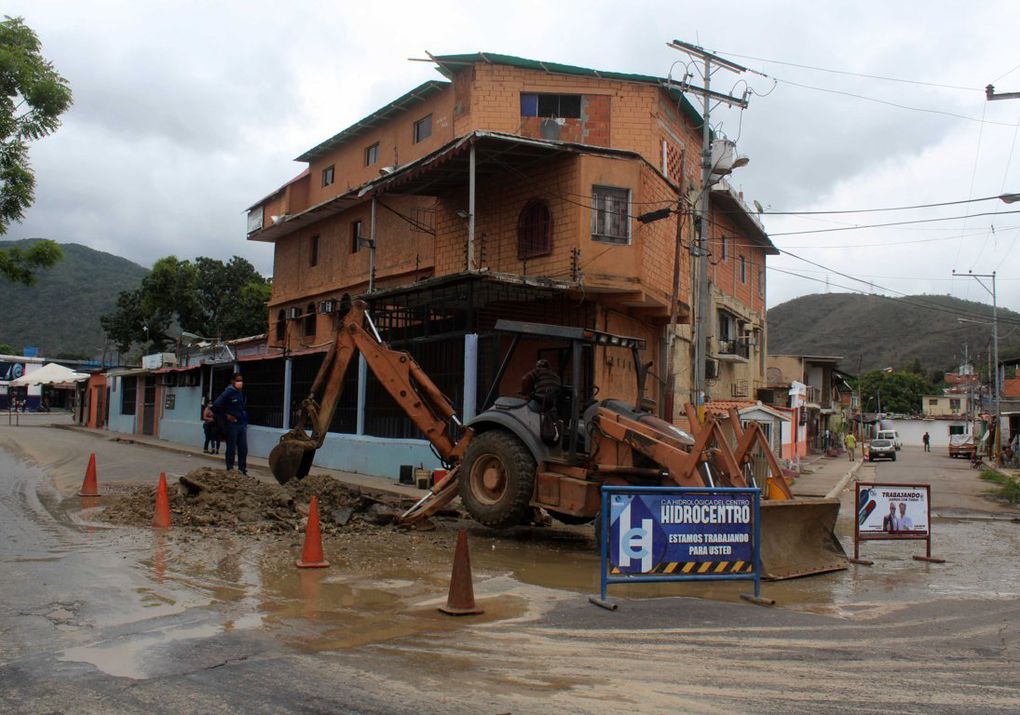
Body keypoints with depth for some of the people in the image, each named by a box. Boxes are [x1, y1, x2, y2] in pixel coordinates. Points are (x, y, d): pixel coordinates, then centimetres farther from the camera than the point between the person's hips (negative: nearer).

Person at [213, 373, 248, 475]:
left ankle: (242, 469, 16)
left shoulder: (241, 392, 11)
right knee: (231, 449, 2)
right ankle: (230, 470, 11)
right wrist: (225, 415, -11)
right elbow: (216, 405, -16)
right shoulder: (228, 392, -10)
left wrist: (245, 418, 9)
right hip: (231, 424, -6)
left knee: (243, 448, 7)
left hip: (242, 424, 6)